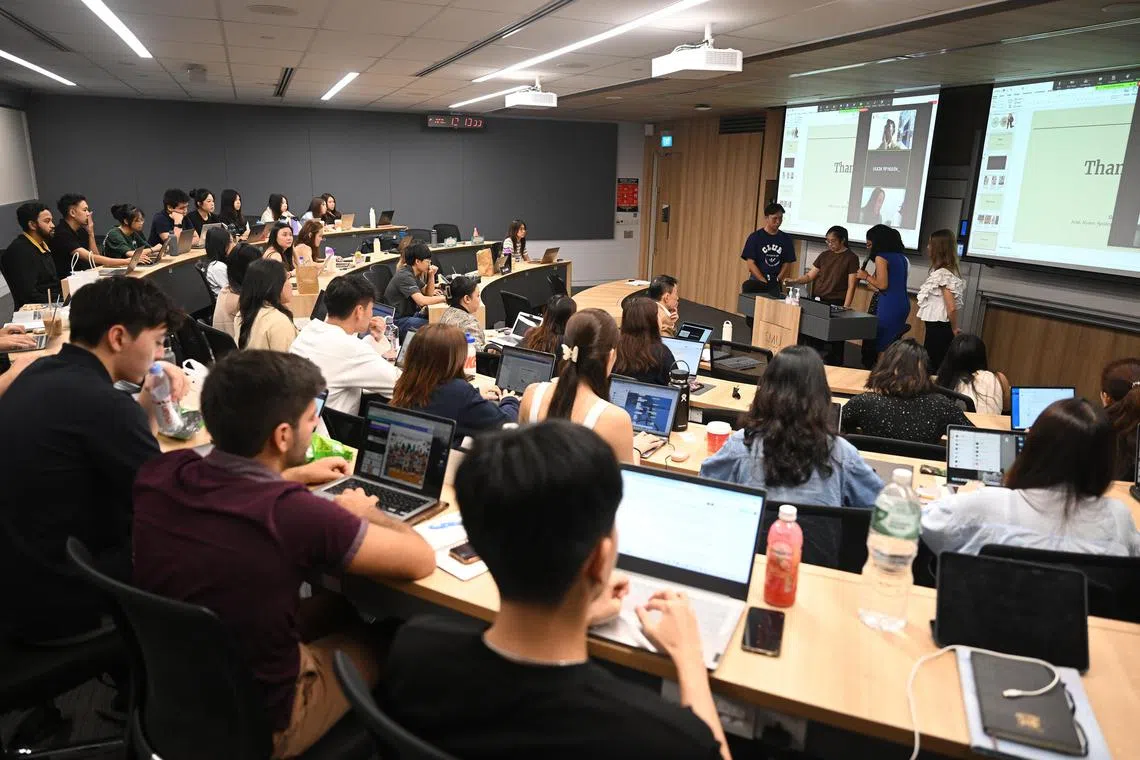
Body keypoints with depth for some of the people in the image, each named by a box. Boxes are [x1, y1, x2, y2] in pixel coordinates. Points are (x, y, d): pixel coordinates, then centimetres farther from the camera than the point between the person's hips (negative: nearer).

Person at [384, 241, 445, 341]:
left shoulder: (414, 273, 8)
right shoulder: (405, 276, -21)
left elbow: (428, 293, 16)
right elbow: (422, 301, -32)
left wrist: (431, 276, 0)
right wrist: (445, 298, -23)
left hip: (411, 313, 10)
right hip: (399, 320, -10)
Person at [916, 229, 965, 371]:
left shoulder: (943, 274, -19)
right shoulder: (947, 271, 11)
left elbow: (952, 307, -23)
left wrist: (954, 329, -10)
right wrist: (952, 328, 17)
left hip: (938, 328, -9)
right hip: (938, 327, 9)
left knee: (932, 366, -1)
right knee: (938, 366, 14)